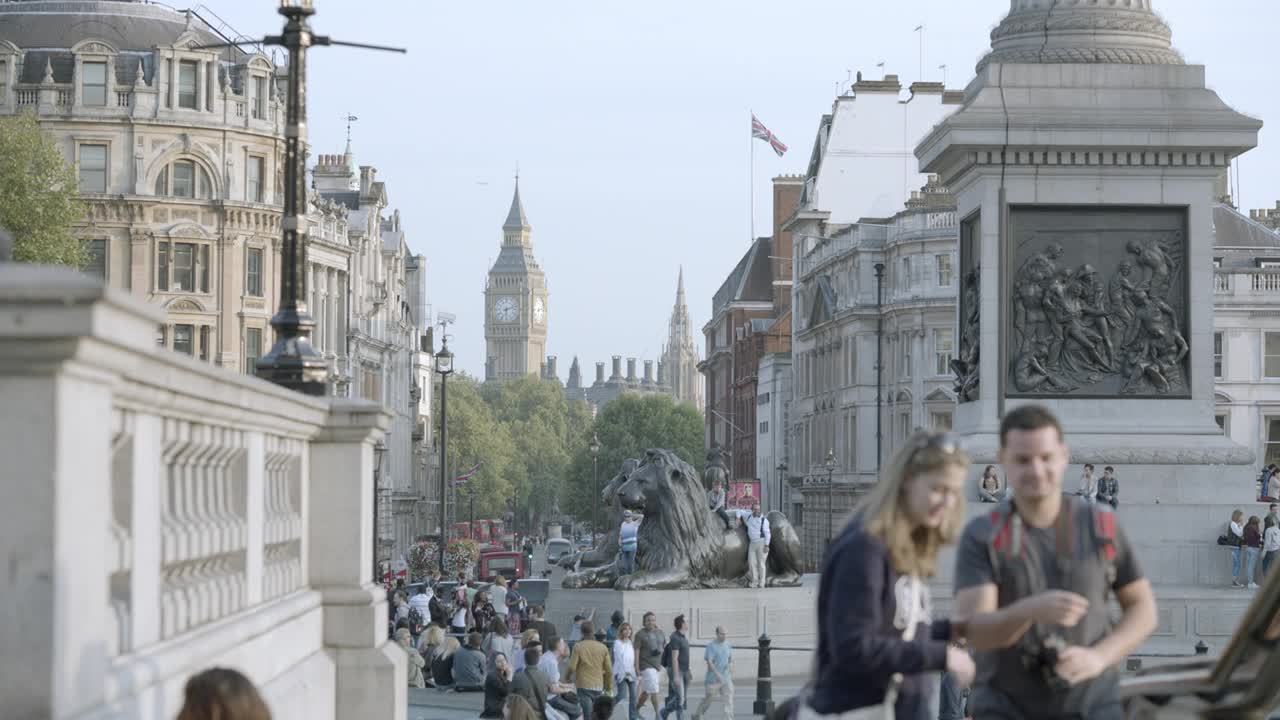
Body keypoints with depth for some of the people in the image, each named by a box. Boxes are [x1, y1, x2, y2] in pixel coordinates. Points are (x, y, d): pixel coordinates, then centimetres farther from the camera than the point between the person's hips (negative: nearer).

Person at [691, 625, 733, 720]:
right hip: (713, 679, -5)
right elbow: (709, 661, -15)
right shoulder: (711, 646, -9)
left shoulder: (728, 645, 9)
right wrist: (717, 674, -21)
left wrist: (731, 674, 8)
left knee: (728, 700, -6)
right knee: (709, 699, 7)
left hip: (726, 679, 5)